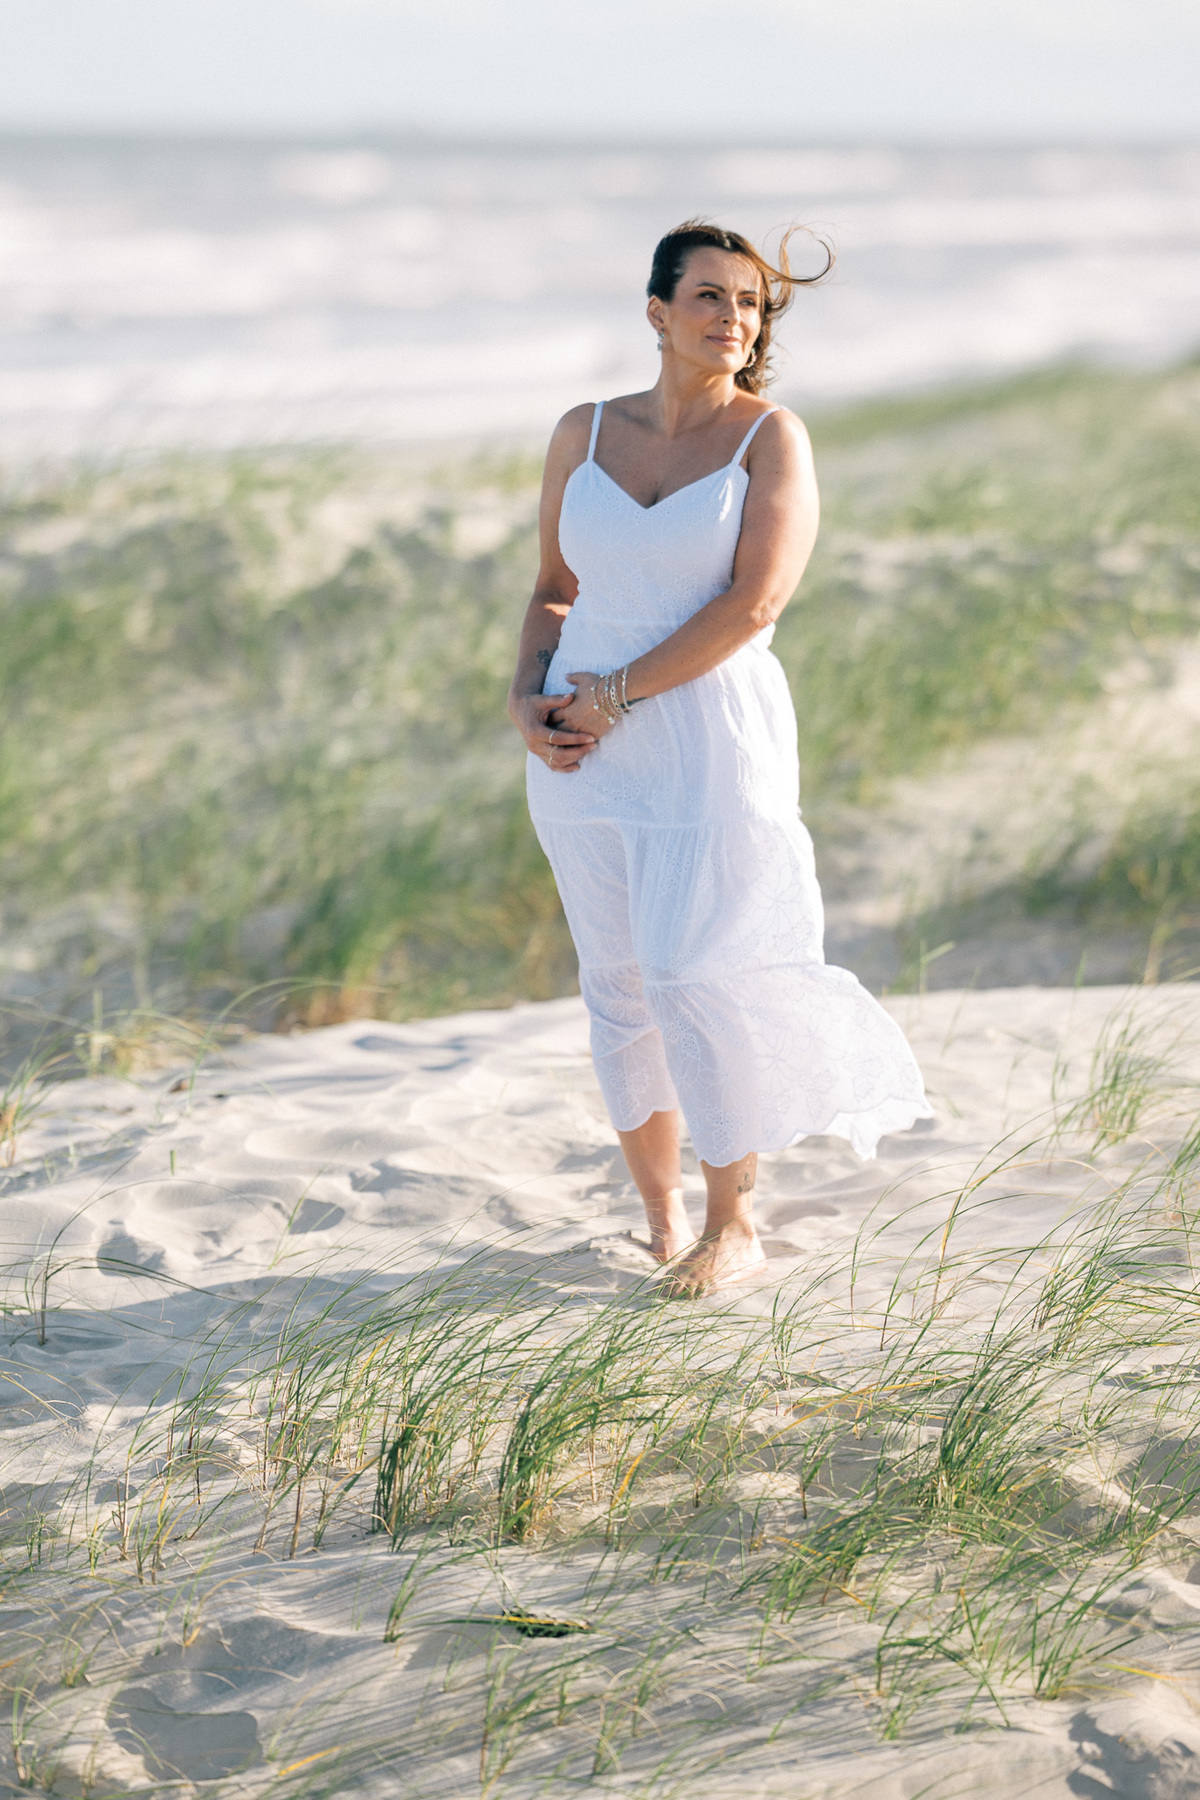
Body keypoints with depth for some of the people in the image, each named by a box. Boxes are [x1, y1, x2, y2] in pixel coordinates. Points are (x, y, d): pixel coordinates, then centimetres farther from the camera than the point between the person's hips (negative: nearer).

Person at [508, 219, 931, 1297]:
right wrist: (527, 696, 0)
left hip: (712, 734, -4)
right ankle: (660, 1210, 22)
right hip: (586, 750, 4)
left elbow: (755, 602, -13)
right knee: (620, 982, 7)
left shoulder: (772, 437, -3)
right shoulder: (584, 434, 9)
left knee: (694, 974, -8)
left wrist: (616, 695, -14)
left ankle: (734, 1226, 7)